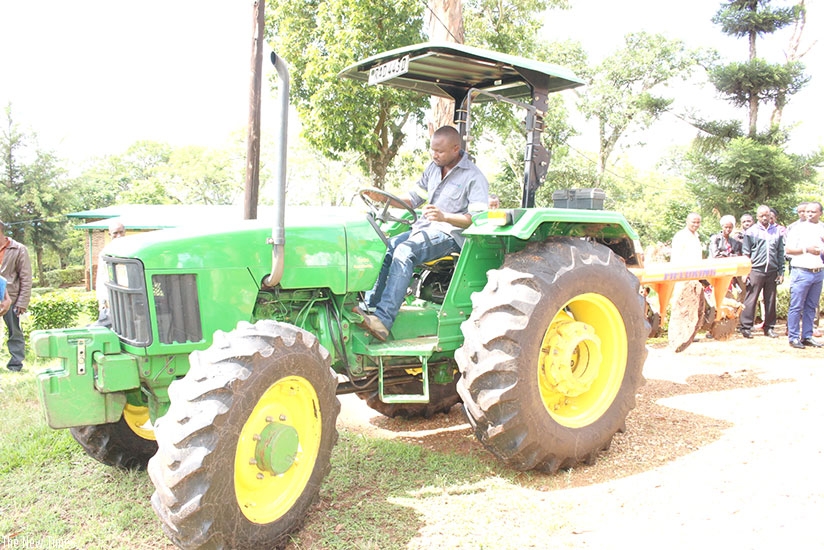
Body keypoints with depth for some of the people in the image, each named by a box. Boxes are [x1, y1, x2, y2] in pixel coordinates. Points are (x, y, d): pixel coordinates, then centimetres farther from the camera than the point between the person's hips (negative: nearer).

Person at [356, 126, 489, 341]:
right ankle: (369, 308, -17)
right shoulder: (433, 168, 14)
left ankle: (383, 320, -39)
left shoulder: (474, 177, -8)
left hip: (448, 234, -7)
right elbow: (413, 199, 19)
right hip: (423, 228, 8)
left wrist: (444, 217, -32)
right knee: (384, 249, -18)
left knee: (404, 252, -32)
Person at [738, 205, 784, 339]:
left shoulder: (777, 231, 10)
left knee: (770, 300, 8)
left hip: (772, 271, 3)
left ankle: (769, 327, 16)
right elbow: (745, 253, 3)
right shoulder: (751, 231, 3)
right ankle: (746, 327, 1)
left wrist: (781, 271, 9)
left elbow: (781, 252, 13)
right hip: (756, 270, -3)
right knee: (751, 299, -3)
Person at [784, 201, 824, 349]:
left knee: (811, 307, 10)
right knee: (796, 307, -4)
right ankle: (793, 337, 1)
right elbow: (788, 250, -5)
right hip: (802, 272, -5)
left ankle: (807, 336, 16)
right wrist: (807, 249, -14)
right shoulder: (798, 228, 0)